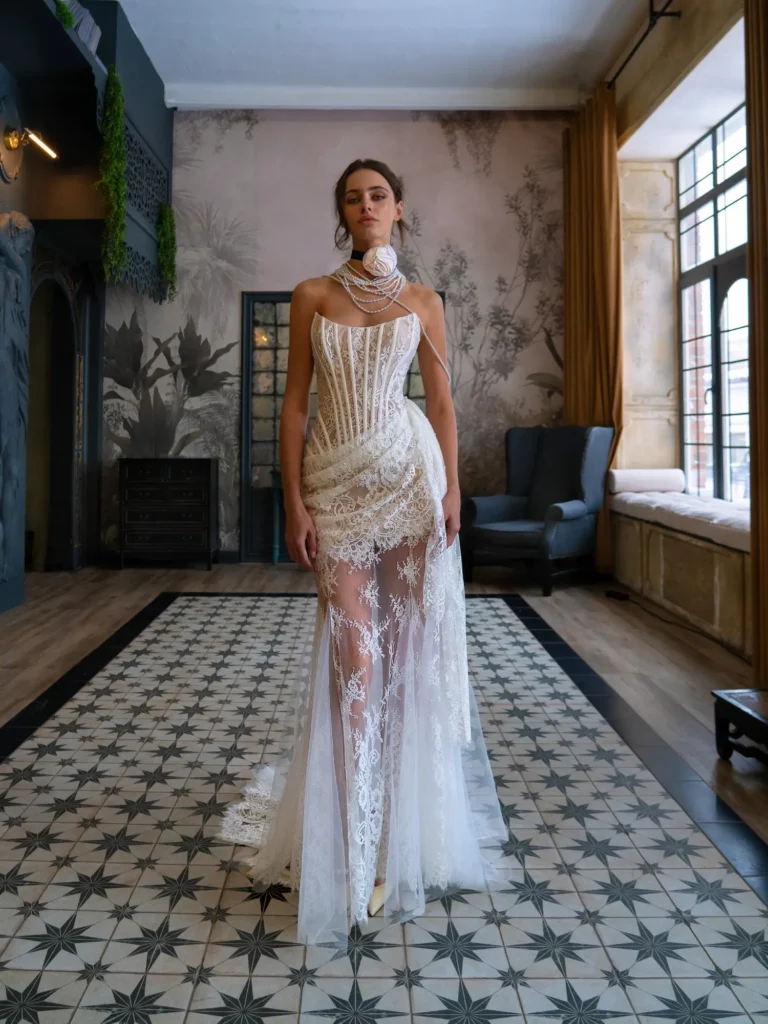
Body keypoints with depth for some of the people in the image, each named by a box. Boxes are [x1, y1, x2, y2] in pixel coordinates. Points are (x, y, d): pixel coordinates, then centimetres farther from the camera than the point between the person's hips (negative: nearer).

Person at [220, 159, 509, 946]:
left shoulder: (422, 302, 10)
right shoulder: (311, 297, 8)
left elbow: (441, 402, 9)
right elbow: (294, 402, 4)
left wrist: (452, 490, -2)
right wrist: (293, 502, -4)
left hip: (407, 473, 1)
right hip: (336, 479, 0)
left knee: (409, 641, 1)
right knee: (353, 652, -5)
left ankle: (408, 823, 20)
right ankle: (356, 844, 7)